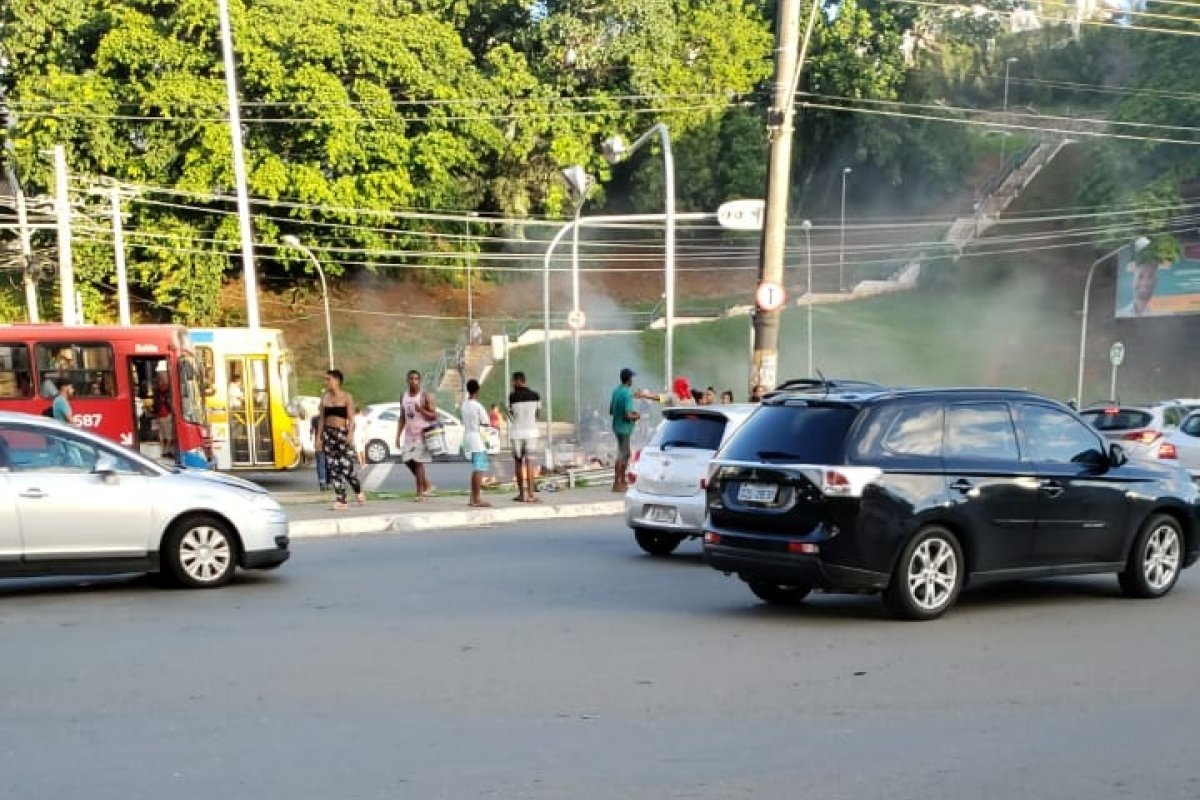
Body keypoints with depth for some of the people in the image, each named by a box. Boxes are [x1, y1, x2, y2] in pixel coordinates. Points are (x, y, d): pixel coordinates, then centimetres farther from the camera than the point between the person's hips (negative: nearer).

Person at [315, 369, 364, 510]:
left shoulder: (346, 397, -2)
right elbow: (321, 419, 13)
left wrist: (350, 433, -21)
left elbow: (351, 418, -8)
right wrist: (319, 437, 8)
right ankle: (340, 500, 4)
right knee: (332, 467, 0)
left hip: (342, 433, -5)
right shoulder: (325, 398, 11)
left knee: (346, 466, -7)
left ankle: (358, 492, 19)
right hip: (328, 433, 5)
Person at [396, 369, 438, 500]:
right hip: (409, 434, 6)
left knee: (418, 462, -9)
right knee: (408, 461, 4)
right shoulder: (404, 397, 11)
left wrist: (421, 410, -24)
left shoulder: (425, 396, -6)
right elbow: (402, 418, 15)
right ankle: (427, 485, 20)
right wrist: (398, 435, 10)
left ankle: (420, 493, -3)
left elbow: (434, 416, -8)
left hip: (421, 434, -6)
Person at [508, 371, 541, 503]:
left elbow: (511, 415, 1)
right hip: (531, 432, 2)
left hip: (516, 433, -2)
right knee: (529, 463, 3)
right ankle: (530, 494, -6)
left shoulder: (513, 396, -7)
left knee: (518, 463, 10)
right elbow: (536, 415, 9)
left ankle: (522, 493, 14)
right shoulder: (535, 395, 2)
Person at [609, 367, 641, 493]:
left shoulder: (616, 391, 7)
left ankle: (622, 482, 24)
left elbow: (611, 411, 15)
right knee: (621, 456, -4)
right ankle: (616, 484, -2)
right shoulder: (627, 394, -19)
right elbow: (628, 415, -24)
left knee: (625, 454, 18)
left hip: (617, 427, 9)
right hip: (624, 428, -9)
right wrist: (636, 416, -4)